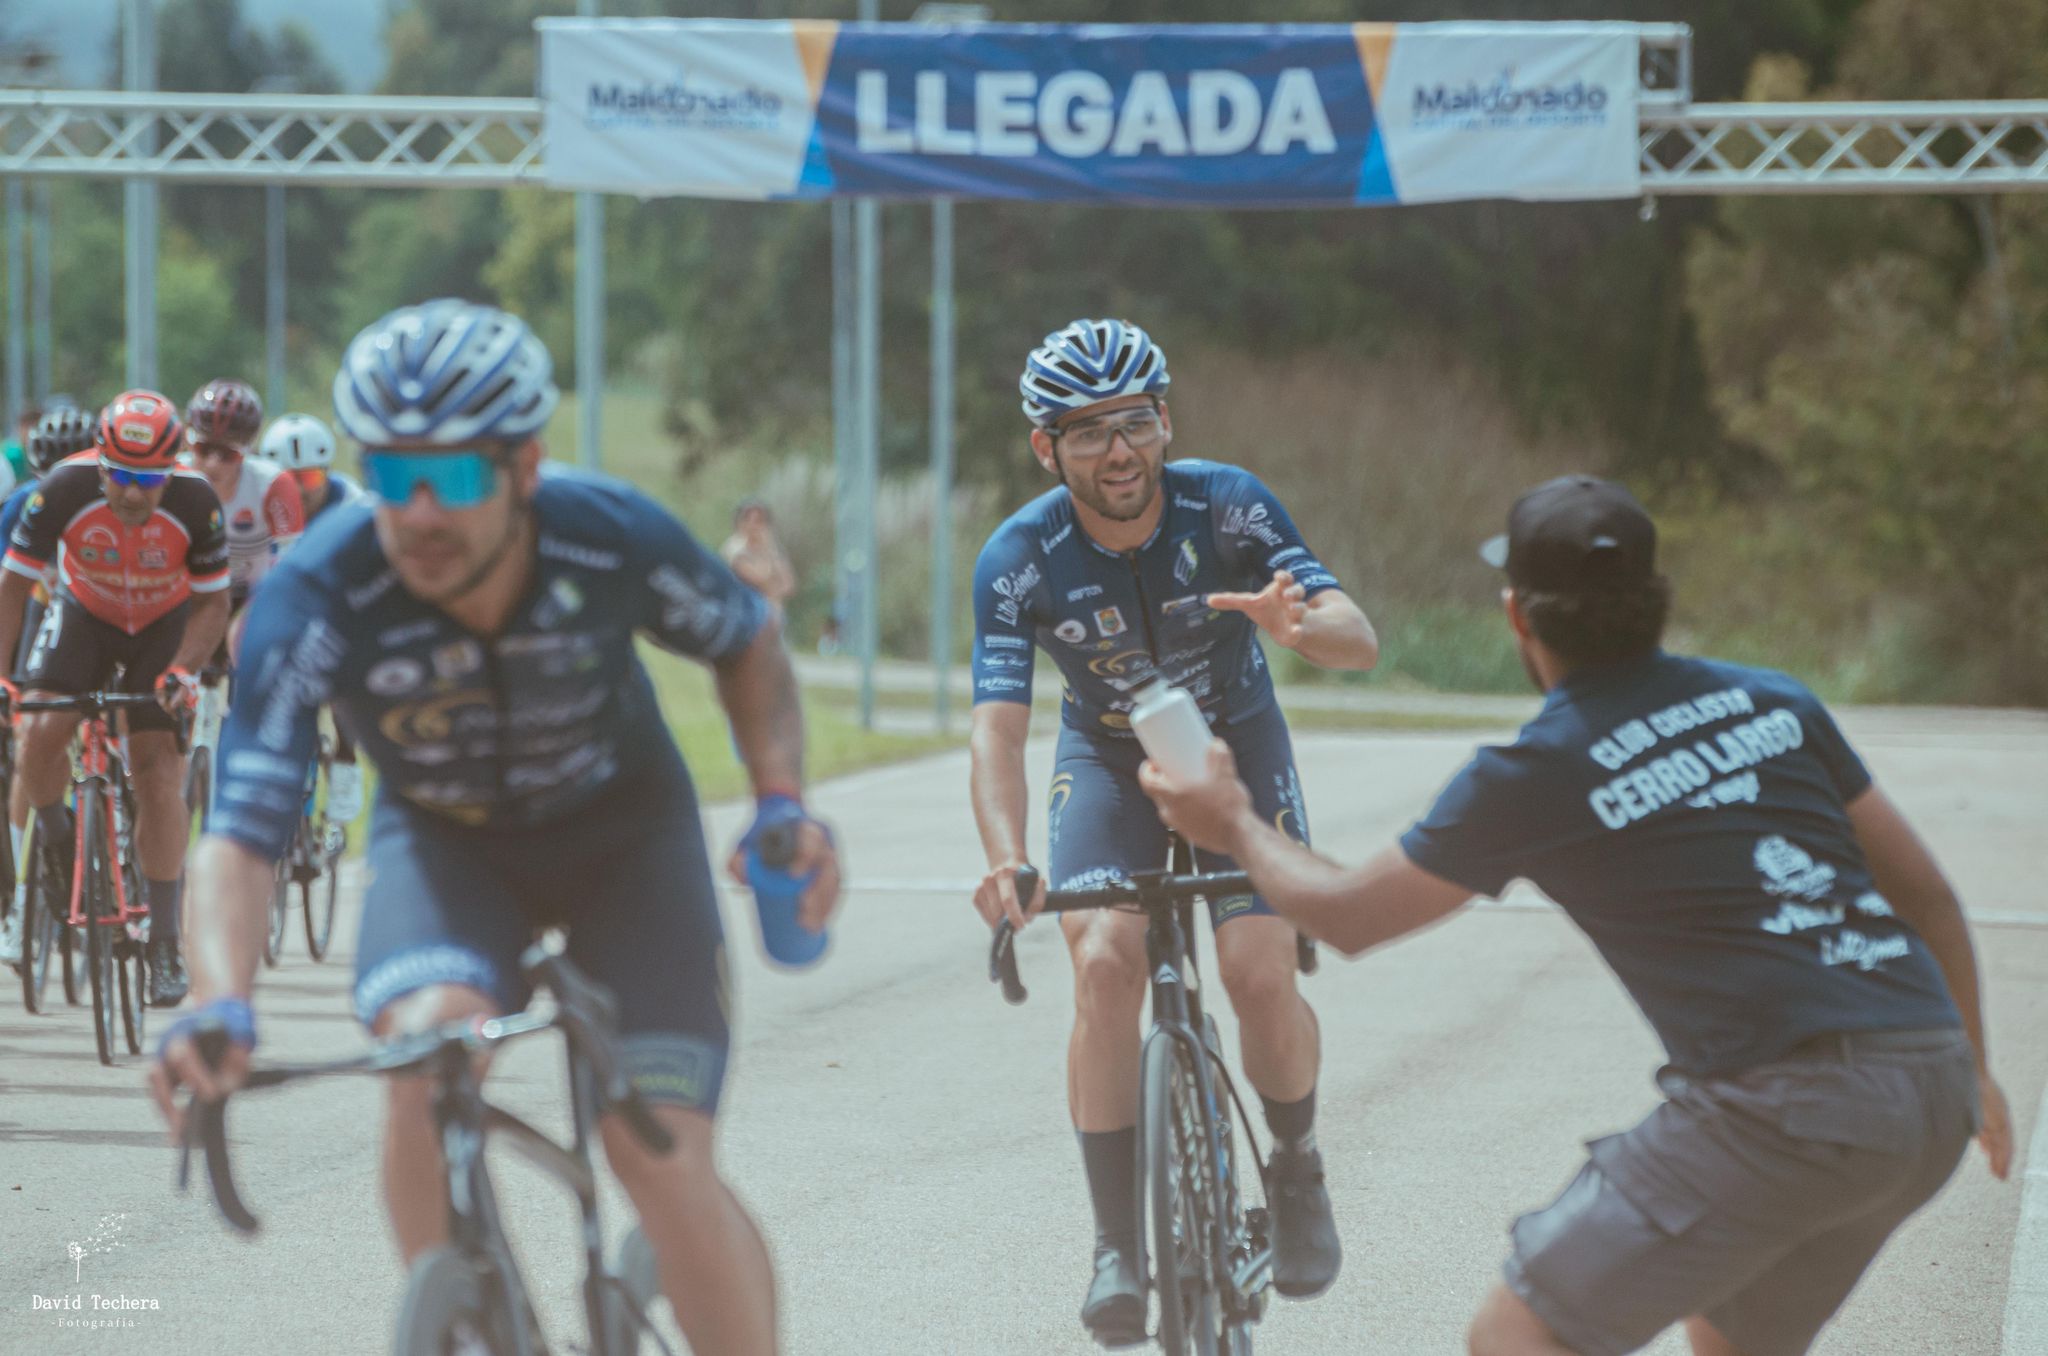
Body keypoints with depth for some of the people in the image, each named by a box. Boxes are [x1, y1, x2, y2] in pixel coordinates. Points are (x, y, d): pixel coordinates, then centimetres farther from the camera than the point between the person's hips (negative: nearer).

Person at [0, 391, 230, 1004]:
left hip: (164, 625, -1)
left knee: (159, 775, -10)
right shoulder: (65, 489, -30)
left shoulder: (195, 501, -29)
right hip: (84, 614, 1)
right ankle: (55, 841, 9)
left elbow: (212, 603, -16)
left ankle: (165, 943, -2)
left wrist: (181, 669, -32)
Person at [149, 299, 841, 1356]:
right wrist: (221, 1008, -53)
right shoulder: (314, 601, -31)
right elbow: (240, 835, -36)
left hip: (621, 831, 0)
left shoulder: (615, 539, -27)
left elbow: (747, 642, -5)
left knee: (664, 1162, -16)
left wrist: (782, 801, -19)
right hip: (444, 841, 0)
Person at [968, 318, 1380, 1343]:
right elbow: (997, 725, -31)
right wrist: (1005, 858, -49)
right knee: (1104, 965, -23)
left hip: (1235, 743, 0)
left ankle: (1297, 1172, 12)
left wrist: (1297, 627, -55)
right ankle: (1118, 1245, -13)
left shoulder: (1226, 507, -25)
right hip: (1108, 761, 0)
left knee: (1261, 975, -18)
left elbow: (1360, 641, -31)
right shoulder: (1019, 560, -24)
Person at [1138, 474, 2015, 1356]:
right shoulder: (1773, 703, 13)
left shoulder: (1532, 777, -2)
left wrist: (1235, 827, 29)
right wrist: (1971, 1068, 29)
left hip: (1782, 1114, -7)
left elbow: (1346, 915, 11)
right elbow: (1925, 892, 17)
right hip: (1932, 1093, 7)